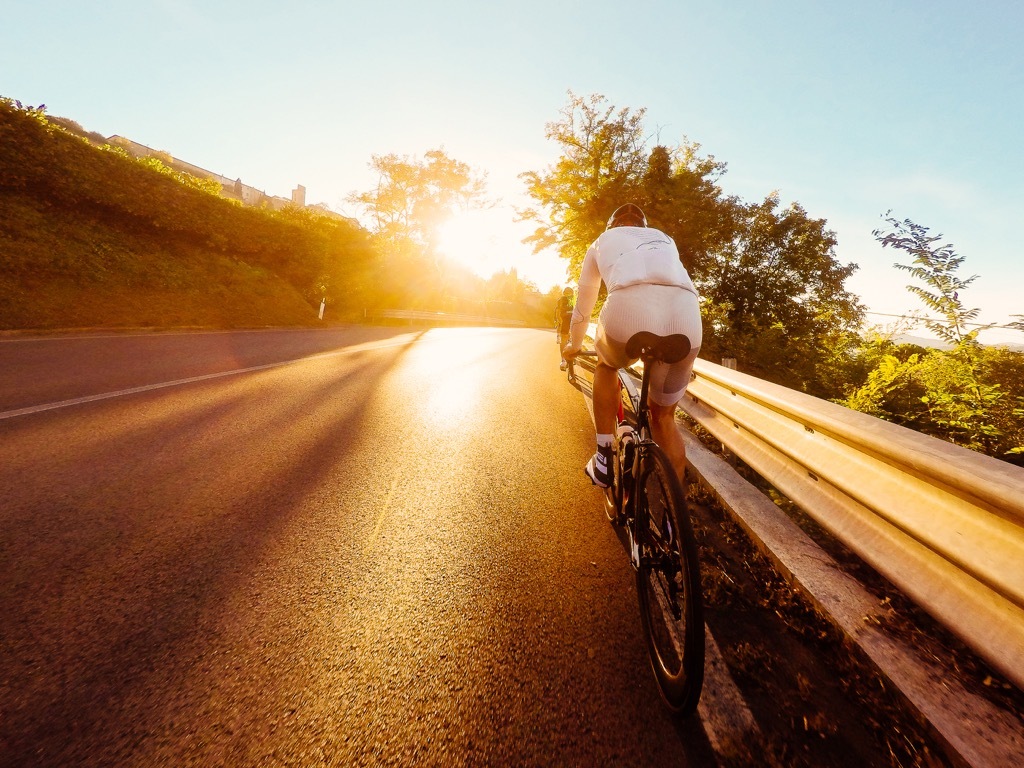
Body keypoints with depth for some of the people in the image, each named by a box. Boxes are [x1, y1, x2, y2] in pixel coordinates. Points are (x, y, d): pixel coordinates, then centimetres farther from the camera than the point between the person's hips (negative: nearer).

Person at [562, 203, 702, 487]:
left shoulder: (602, 241, 33)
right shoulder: (665, 239, 40)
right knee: (664, 416, 22)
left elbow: (583, 306, 37)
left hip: (629, 306, -2)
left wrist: (573, 345, 54)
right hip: (687, 319, 3)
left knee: (607, 365, 31)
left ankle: (604, 460, 24)